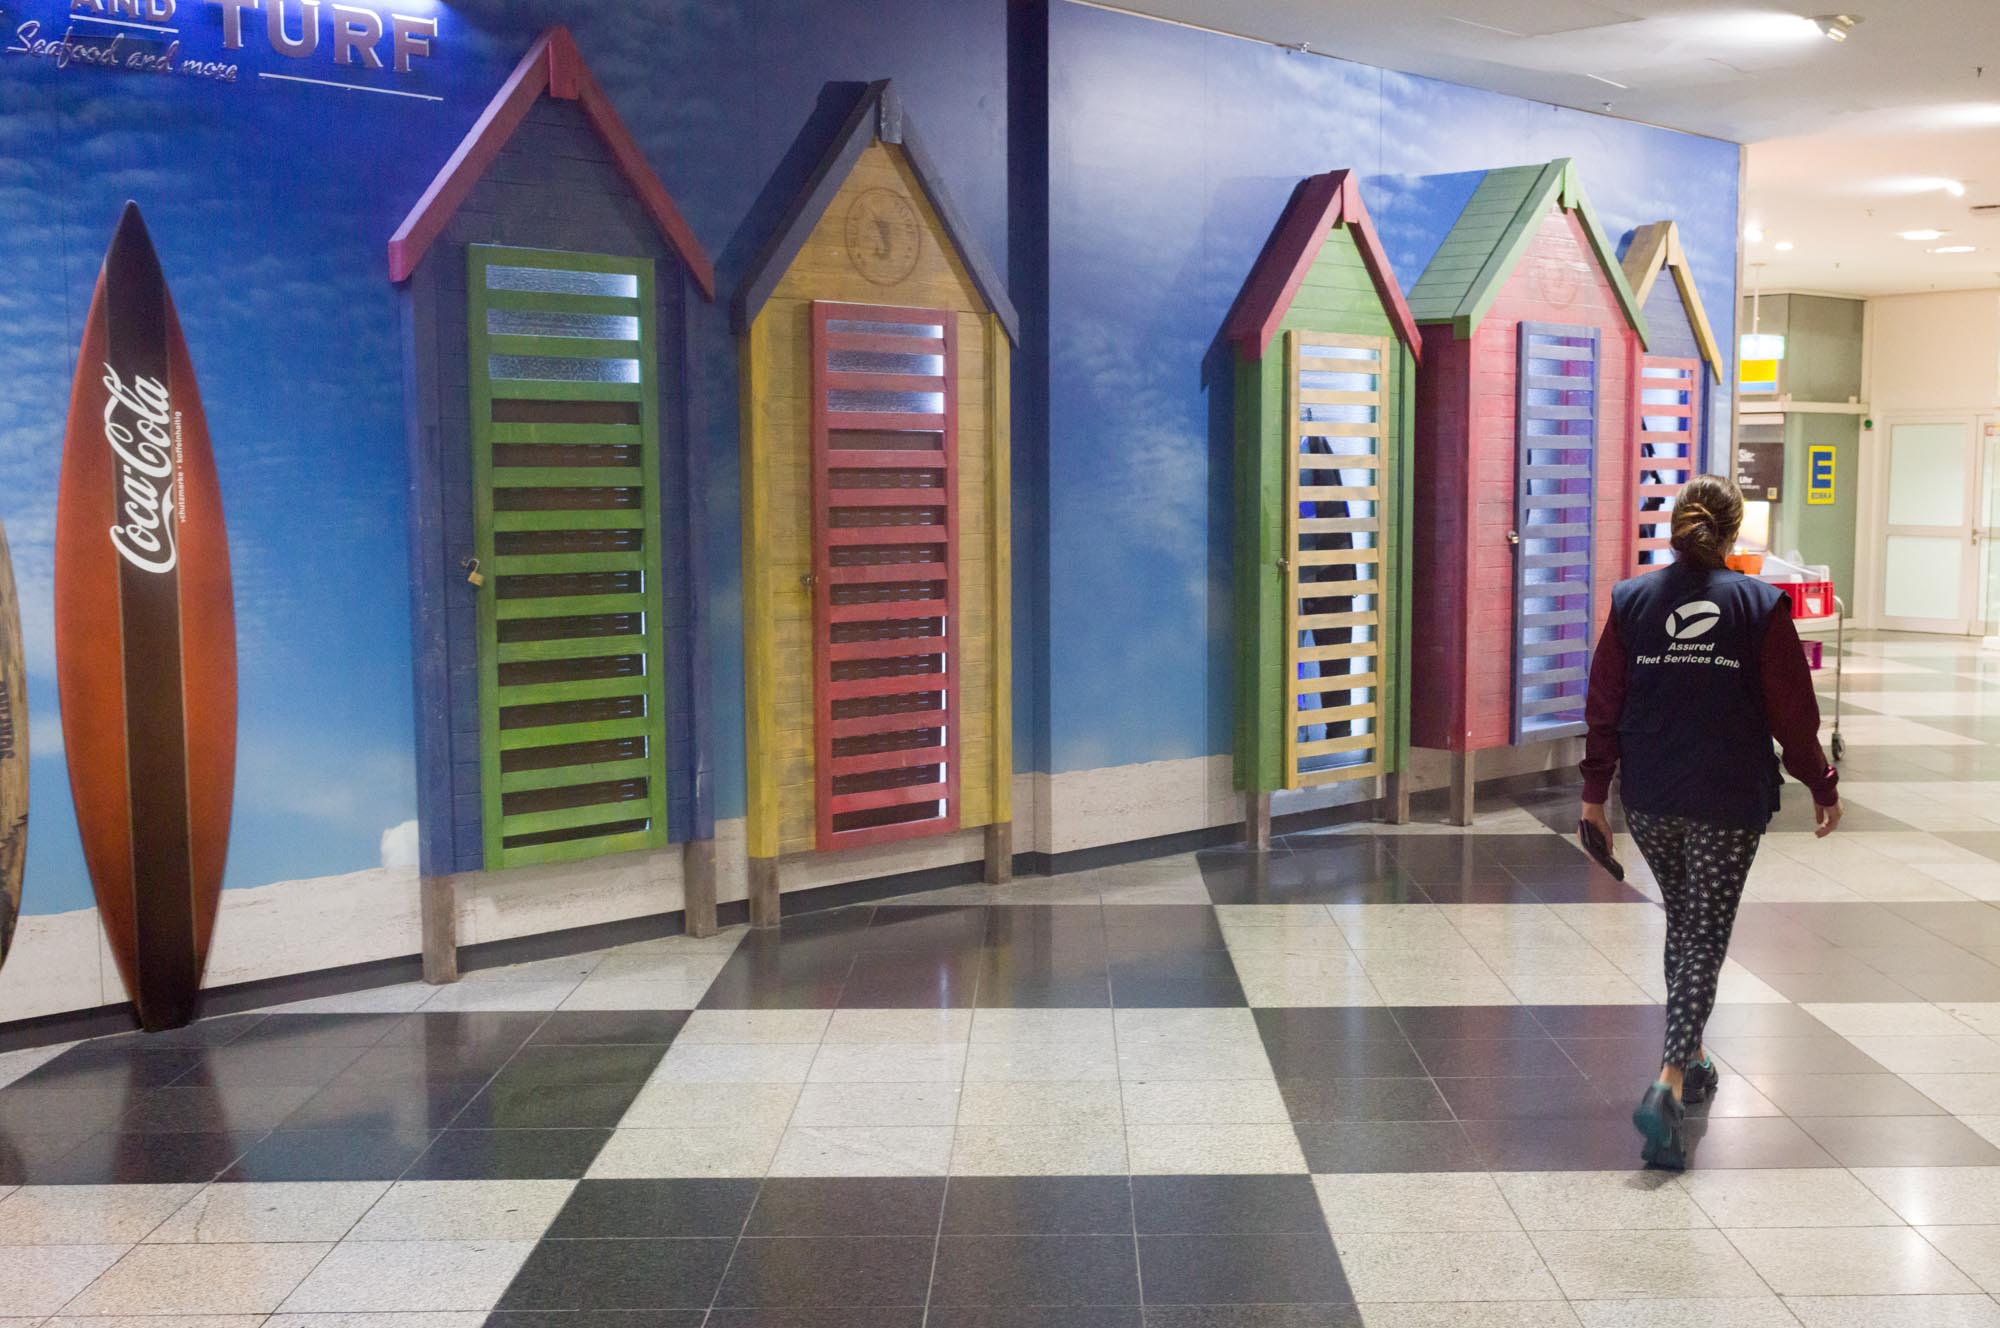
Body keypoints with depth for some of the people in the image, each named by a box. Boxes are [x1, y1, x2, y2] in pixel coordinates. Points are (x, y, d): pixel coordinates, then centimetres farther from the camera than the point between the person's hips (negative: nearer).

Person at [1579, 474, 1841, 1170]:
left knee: (1682, 923, 21)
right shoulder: (1760, 605, -6)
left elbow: (1604, 705, 3)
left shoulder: (1631, 599, 0)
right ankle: (1670, 1084, -13)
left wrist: (1595, 792, 11)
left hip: (1648, 801, 3)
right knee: (1706, 936, 0)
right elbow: (1793, 712, -2)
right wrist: (1822, 786, 11)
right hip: (1728, 804, -3)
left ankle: (1691, 1061, 33)